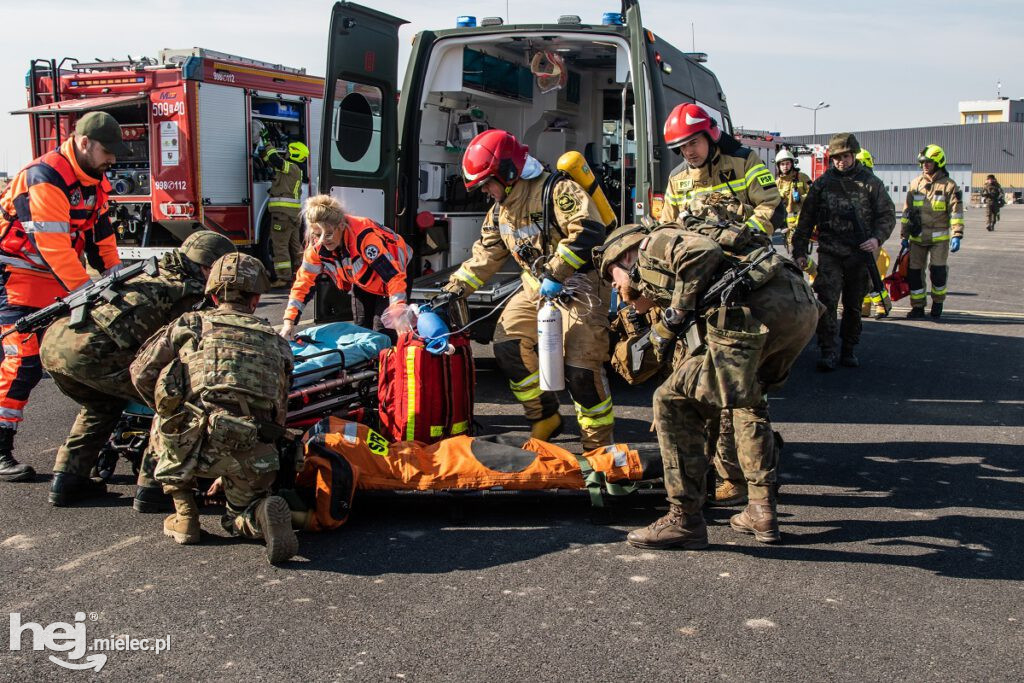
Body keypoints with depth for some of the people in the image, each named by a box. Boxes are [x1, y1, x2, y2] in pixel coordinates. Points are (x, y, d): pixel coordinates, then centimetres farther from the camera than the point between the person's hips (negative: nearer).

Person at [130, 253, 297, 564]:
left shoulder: (190, 324, 16)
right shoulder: (276, 341, 22)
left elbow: (142, 374, 17)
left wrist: (169, 411, 38)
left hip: (192, 442, -2)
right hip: (250, 457, 2)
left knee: (162, 430, 33)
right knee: (239, 518, 28)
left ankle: (184, 515, 24)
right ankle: (263, 513, -7)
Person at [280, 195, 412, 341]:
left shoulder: (364, 236, -40)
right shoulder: (316, 245, -21)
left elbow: (394, 276, -42)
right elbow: (303, 282, -14)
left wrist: (398, 315, -51)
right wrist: (289, 321, -22)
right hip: (362, 282, 6)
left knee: (382, 330, -13)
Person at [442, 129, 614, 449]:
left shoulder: (557, 190, -18)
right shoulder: (500, 211, 8)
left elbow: (588, 232, -30)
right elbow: (484, 255, 13)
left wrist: (555, 274, -30)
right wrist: (454, 291, 6)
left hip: (579, 286, -9)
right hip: (538, 290, 9)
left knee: (581, 367, -15)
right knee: (507, 342, 2)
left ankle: (599, 444, 0)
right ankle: (545, 417, 16)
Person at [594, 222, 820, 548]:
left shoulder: (652, 244, 15)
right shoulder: (670, 290, 38)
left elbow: (704, 250, -7)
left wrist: (677, 312, 1)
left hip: (758, 308, -10)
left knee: (673, 401, 1)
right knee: (748, 398, 33)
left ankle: (685, 520, 5)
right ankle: (762, 511, 28)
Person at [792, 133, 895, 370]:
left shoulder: (870, 182, 5)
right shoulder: (822, 183, 7)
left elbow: (887, 215, 7)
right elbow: (807, 219, 9)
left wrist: (877, 238, -12)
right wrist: (800, 251, 4)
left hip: (860, 253, 1)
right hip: (829, 252, -1)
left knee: (854, 305, 8)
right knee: (827, 301, -11)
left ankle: (848, 350, 20)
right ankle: (828, 352, -7)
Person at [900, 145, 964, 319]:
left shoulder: (948, 185, -3)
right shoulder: (915, 183, 9)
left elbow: (956, 211, -6)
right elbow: (907, 211, 14)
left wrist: (956, 235, -15)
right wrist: (904, 235, 12)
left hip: (939, 237, -4)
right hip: (917, 238, 4)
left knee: (937, 271, -8)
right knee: (914, 272, 2)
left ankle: (937, 303, 16)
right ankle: (918, 306, 14)